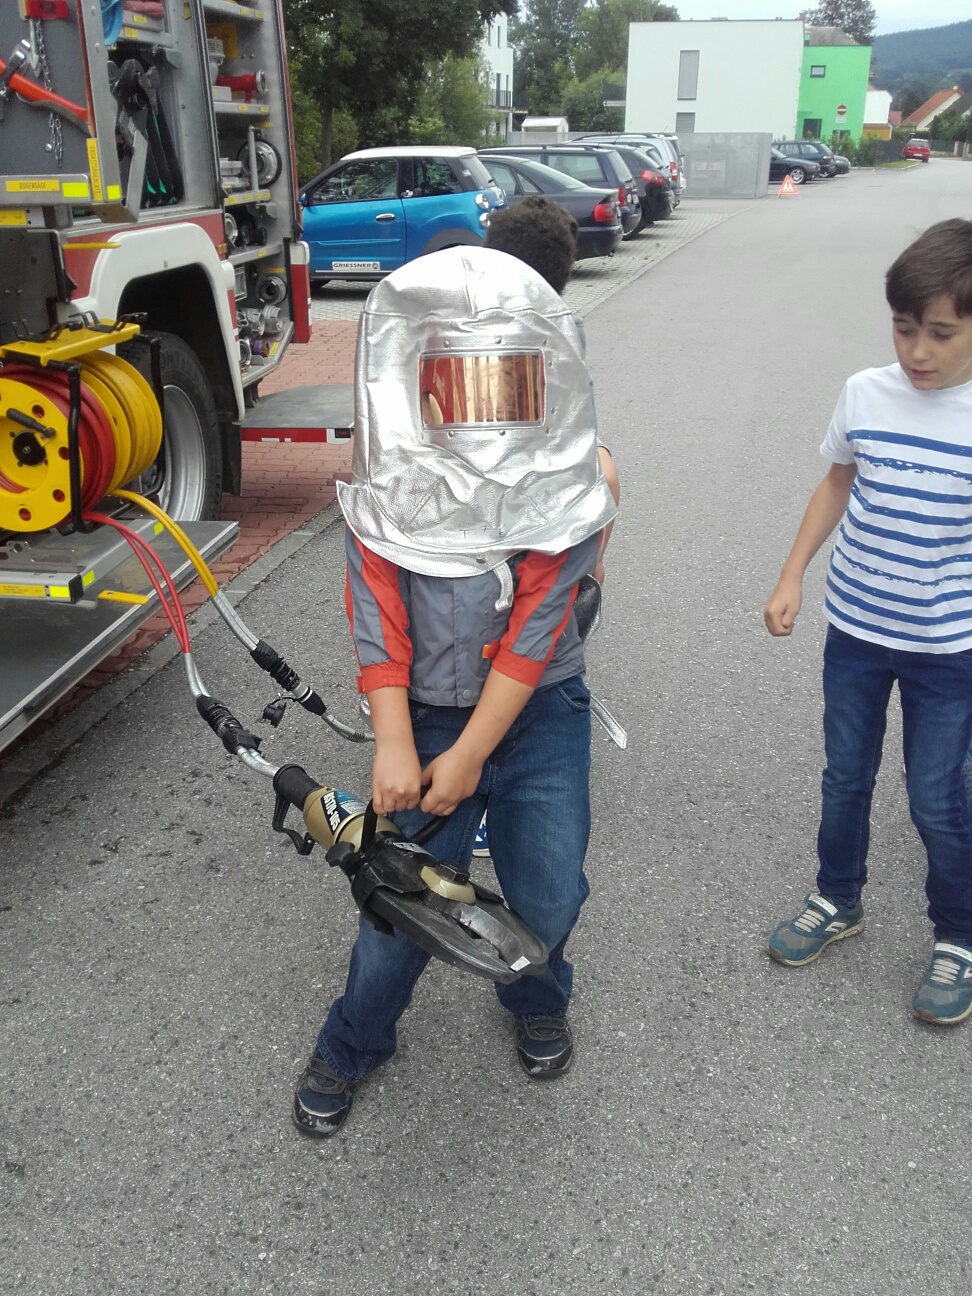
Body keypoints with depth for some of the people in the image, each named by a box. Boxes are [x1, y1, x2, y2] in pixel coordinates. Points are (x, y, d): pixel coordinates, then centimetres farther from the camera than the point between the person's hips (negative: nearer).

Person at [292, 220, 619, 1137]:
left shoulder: (569, 482, -10)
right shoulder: (389, 484, -7)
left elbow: (536, 628, -13)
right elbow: (377, 620, -9)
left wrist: (471, 752, -14)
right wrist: (393, 747, -15)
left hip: (537, 711, 1)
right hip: (423, 714, 0)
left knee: (548, 892, 6)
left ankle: (536, 1001, 41)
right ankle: (351, 1044, 30)